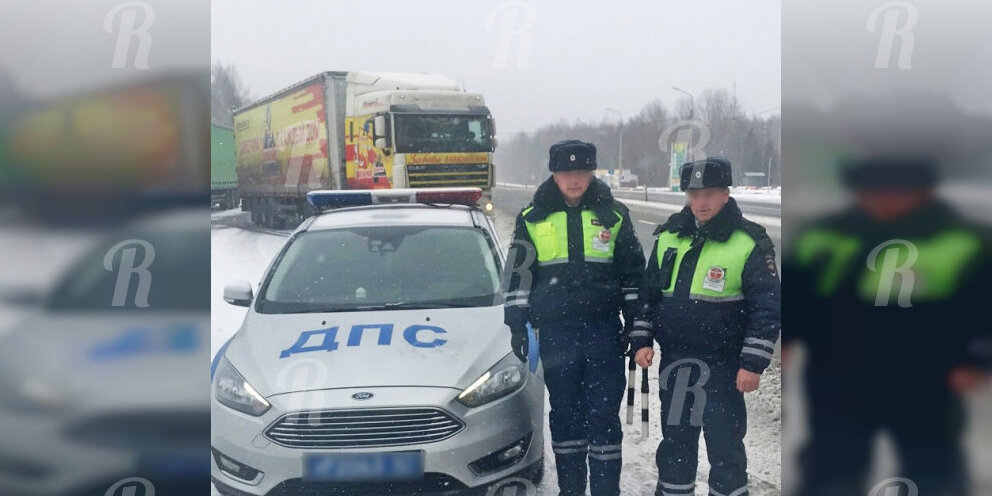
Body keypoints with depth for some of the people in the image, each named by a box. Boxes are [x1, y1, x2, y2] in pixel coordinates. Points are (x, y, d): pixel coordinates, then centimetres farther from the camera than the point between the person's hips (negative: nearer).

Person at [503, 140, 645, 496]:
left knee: (604, 414, -1)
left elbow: (633, 274, 10)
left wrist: (636, 326, 8)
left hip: (604, 331, 0)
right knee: (565, 413, 9)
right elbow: (518, 275, 9)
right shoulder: (532, 219, 5)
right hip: (555, 333, 1)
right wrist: (517, 325, 4)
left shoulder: (613, 215, 5)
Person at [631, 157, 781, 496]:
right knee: (675, 440, 16)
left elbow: (768, 307, -11)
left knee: (725, 443, 4)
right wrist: (641, 340, 4)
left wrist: (753, 363, -15)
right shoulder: (669, 237, 6)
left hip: (723, 366, -5)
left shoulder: (749, 243, -10)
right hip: (674, 362, 5)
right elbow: (648, 293, 13)